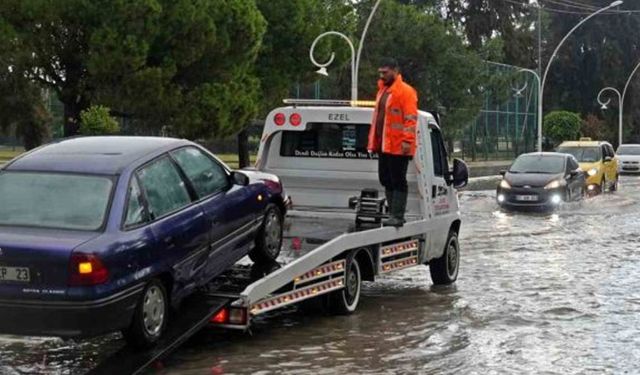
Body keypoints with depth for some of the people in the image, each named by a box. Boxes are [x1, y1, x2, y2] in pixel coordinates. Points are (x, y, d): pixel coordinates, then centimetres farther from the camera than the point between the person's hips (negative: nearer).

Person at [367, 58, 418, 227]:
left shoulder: (406, 92, -9)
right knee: (386, 180, 12)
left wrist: (407, 141, -22)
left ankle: (397, 216, -3)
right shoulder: (382, 91, 19)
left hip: (397, 146, -9)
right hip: (383, 145, 9)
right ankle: (394, 213, 19)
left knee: (398, 181, -5)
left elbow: (411, 118, -15)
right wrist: (374, 141, 21)